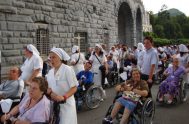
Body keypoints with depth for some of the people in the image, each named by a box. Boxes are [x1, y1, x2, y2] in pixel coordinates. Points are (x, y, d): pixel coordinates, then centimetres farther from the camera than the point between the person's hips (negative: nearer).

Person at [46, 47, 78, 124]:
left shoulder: (67, 69, -9)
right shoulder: (50, 72, 9)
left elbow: (74, 88, -11)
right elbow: (48, 87, 10)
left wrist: (64, 97, -25)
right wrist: (51, 93, -12)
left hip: (66, 104, -5)